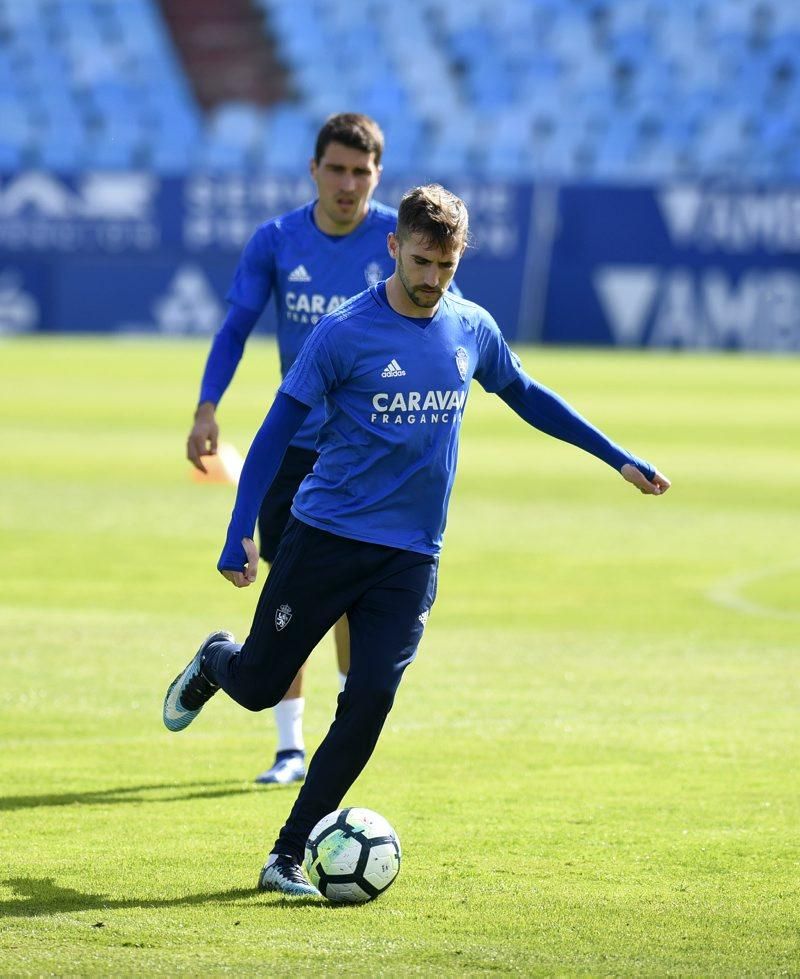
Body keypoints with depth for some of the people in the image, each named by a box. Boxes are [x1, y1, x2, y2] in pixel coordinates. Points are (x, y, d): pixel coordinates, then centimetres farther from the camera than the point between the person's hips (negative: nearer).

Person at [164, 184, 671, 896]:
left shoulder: (472, 329, 3)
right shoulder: (346, 332, -11)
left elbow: (525, 395, 21)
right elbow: (279, 428, -7)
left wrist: (617, 457, 21)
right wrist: (241, 532, -13)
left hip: (411, 557, 3)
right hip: (326, 538, -3)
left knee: (370, 702, -10)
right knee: (258, 686, 4)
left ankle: (289, 856, -1)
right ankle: (215, 661, 43)